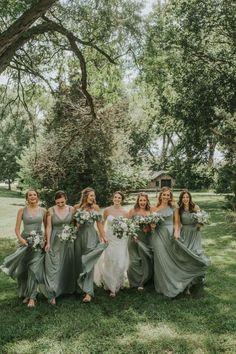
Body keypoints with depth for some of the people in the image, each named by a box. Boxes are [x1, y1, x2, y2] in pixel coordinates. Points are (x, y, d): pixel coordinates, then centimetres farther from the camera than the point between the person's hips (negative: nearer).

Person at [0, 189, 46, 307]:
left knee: (34, 269, -7)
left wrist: (45, 239, -1)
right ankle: (26, 294, 24)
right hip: (25, 241, 1)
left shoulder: (43, 211, 3)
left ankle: (32, 297, -1)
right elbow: (17, 228, -2)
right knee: (23, 269, 7)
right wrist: (20, 238, -19)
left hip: (38, 242, -1)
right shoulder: (22, 210, 1)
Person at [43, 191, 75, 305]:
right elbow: (49, 227, -5)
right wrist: (48, 242, -6)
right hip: (55, 241, -2)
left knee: (67, 265, 12)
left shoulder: (71, 209, -2)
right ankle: (52, 294, 1)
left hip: (68, 241, 2)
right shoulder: (51, 210, -6)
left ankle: (67, 288, 30)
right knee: (53, 266, -4)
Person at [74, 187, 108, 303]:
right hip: (79, 235, 1)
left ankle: (88, 292, -8)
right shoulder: (77, 207, 2)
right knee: (78, 261, 10)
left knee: (88, 263, -7)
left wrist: (103, 236, 0)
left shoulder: (96, 207, 2)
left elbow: (99, 223, 3)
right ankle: (78, 286, 29)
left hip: (91, 236, -1)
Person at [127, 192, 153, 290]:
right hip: (135, 238, -2)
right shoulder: (133, 211, -1)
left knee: (146, 260, 5)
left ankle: (142, 282, 21)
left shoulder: (150, 212, 4)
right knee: (135, 261, 1)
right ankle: (135, 282, 18)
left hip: (146, 239, 2)